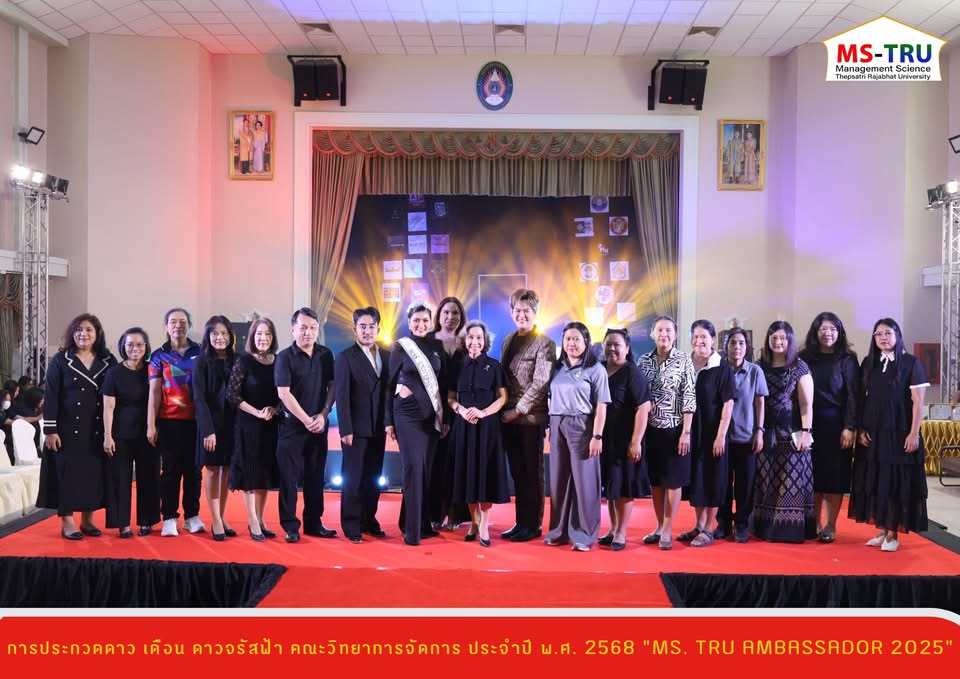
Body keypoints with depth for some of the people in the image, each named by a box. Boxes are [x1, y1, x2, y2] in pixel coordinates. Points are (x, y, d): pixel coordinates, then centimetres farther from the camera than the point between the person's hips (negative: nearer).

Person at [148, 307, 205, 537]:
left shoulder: (200, 352, 5)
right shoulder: (159, 356, 4)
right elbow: (154, 392, 2)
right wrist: (151, 425, -4)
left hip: (195, 421, 1)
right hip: (169, 421, -1)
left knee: (193, 469, 7)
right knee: (170, 470, 2)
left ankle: (192, 516, 16)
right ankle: (169, 518, 8)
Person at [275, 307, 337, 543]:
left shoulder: (325, 355, 6)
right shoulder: (285, 357, -5)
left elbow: (332, 386, 6)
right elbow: (284, 393, -11)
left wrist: (323, 415, -7)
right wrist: (306, 420, -13)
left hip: (319, 425, 4)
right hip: (292, 426, -4)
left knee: (315, 476, 9)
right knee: (289, 477, 0)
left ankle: (313, 523, 19)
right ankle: (290, 526, 8)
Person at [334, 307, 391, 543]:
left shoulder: (387, 356, 9)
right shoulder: (345, 357, -4)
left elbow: (389, 390, 11)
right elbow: (342, 396, -8)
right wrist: (346, 430, -14)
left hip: (378, 428, 4)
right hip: (356, 429, -4)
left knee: (373, 478, 11)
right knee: (353, 478, 2)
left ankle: (369, 521, 23)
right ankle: (351, 526, 12)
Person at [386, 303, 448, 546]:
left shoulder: (437, 348, 9)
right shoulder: (400, 347, -1)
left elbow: (444, 383, 11)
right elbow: (390, 384, 0)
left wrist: (445, 417, 7)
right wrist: (388, 420, -2)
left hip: (432, 414, 4)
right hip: (408, 413, -4)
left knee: (428, 469, 5)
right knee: (414, 467, -8)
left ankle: (424, 523, 16)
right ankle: (412, 529, -3)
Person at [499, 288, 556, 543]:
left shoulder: (544, 344, -7)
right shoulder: (508, 340, 13)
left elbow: (540, 384, -13)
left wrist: (517, 410, -13)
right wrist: (503, 409, 5)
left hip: (531, 418, -6)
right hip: (509, 417, 6)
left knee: (532, 472, 3)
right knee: (517, 472, 11)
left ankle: (534, 525, 13)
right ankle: (521, 522, 20)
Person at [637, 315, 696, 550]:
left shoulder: (684, 360, -5)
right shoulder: (644, 360, 5)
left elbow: (689, 398, -8)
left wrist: (686, 432, -12)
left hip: (675, 429, -3)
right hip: (651, 429, 3)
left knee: (674, 480, 3)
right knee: (655, 480, 11)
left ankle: (667, 530, 11)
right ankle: (659, 526, 23)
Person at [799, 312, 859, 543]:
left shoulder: (847, 360, -1)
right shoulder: (805, 358, 5)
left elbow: (853, 396, -4)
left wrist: (849, 428, -12)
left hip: (835, 424, -2)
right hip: (809, 424, 2)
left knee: (834, 474, 3)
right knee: (812, 473, 6)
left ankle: (830, 526, 12)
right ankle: (814, 523, 16)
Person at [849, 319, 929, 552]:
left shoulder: (911, 363, -4)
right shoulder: (869, 363, 8)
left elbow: (918, 401, -6)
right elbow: (861, 399, 9)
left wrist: (914, 433, -12)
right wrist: (861, 429, 0)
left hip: (899, 432, -4)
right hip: (872, 433, 4)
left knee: (896, 482, 0)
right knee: (875, 481, 6)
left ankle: (893, 534, 6)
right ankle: (882, 530, 16)